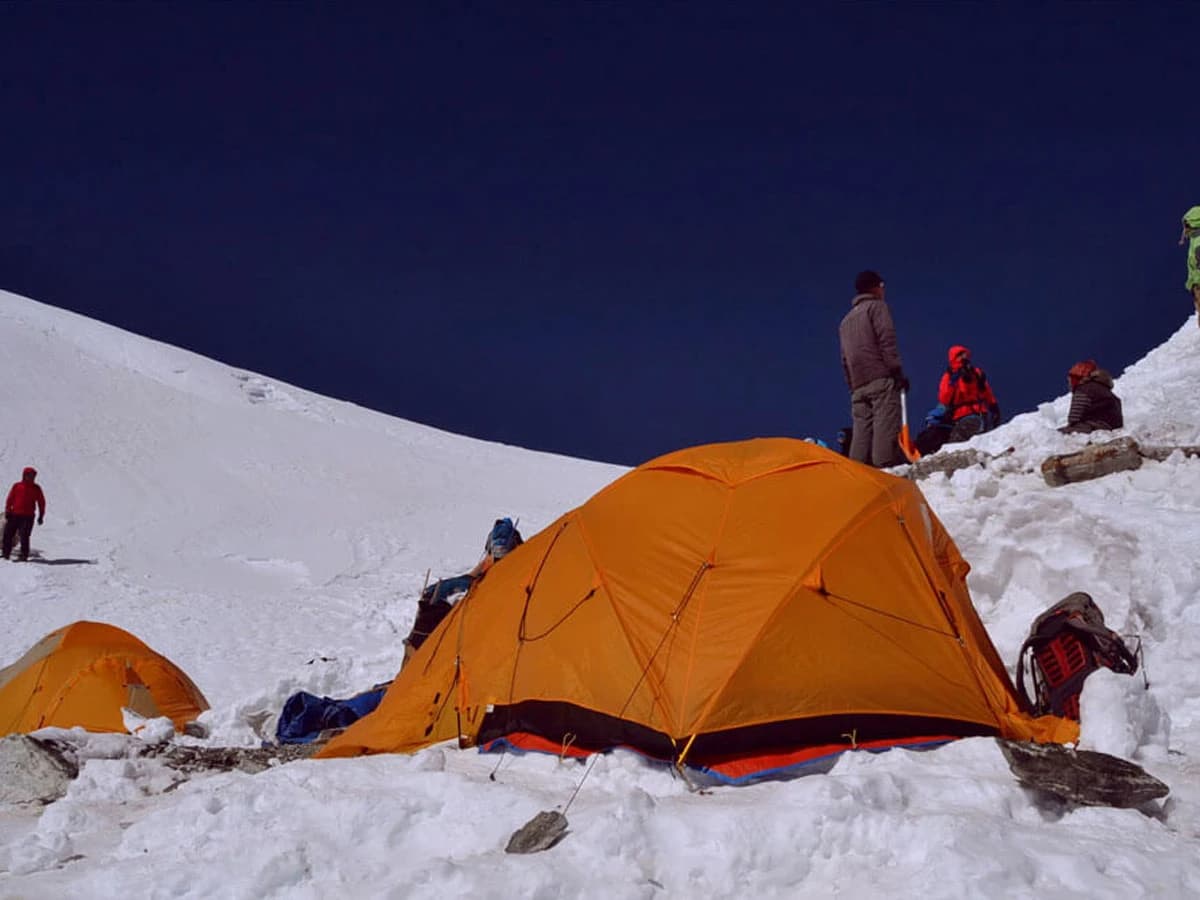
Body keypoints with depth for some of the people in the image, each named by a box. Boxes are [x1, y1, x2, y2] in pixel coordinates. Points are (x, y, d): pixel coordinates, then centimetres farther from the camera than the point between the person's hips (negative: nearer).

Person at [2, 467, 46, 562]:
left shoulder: (36, 488, 7)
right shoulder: (17, 486, 8)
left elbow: (41, 502, 10)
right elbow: (10, 499, 9)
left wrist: (41, 515, 6)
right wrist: (7, 511, 1)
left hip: (28, 516, -2)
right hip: (14, 515, 2)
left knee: (24, 536, -9)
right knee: (8, 534, 5)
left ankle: (24, 555, -4)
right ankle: (5, 553, 19)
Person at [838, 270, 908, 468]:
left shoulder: (846, 320, 27)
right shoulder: (877, 306, 5)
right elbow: (887, 340, -8)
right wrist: (898, 371, -9)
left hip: (858, 386, 7)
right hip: (881, 379, -7)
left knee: (862, 432, 2)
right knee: (885, 426, -16)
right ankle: (886, 467, -28)